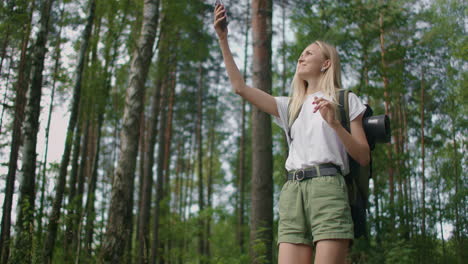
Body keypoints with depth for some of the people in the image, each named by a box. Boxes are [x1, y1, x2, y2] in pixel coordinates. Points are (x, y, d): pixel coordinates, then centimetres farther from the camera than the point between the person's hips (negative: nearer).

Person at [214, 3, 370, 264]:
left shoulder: (345, 100, 14)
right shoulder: (290, 106, 25)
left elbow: (364, 157, 6)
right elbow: (240, 87, 20)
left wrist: (334, 123, -10)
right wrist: (223, 39, 18)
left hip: (327, 187, -4)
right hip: (292, 193, 4)